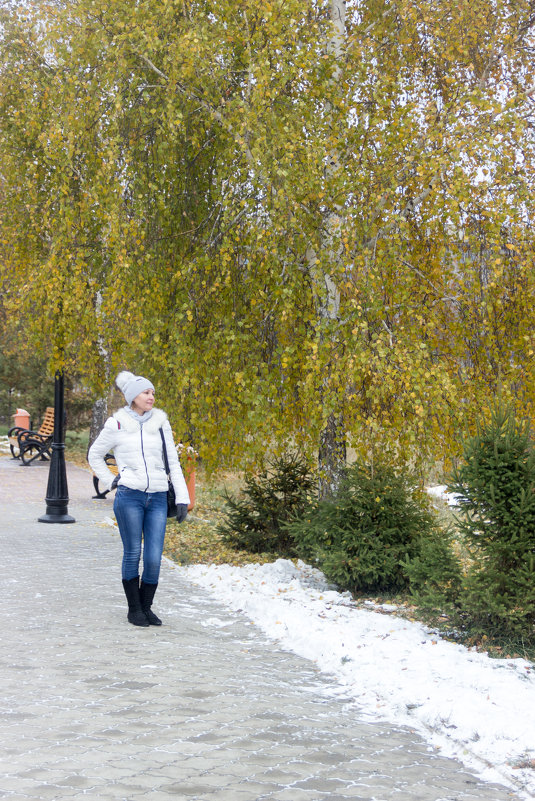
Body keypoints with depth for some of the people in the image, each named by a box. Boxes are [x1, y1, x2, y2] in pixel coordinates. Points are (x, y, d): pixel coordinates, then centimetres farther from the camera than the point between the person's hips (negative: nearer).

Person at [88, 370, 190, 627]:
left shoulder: (160, 423, 10)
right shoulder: (116, 425, 2)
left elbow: (173, 462, 11)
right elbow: (94, 455, 15)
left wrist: (182, 498, 5)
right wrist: (110, 481, 4)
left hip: (157, 499, 3)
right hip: (129, 497, -2)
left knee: (154, 559, -1)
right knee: (132, 554, 1)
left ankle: (146, 607, 15)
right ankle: (134, 609, 14)